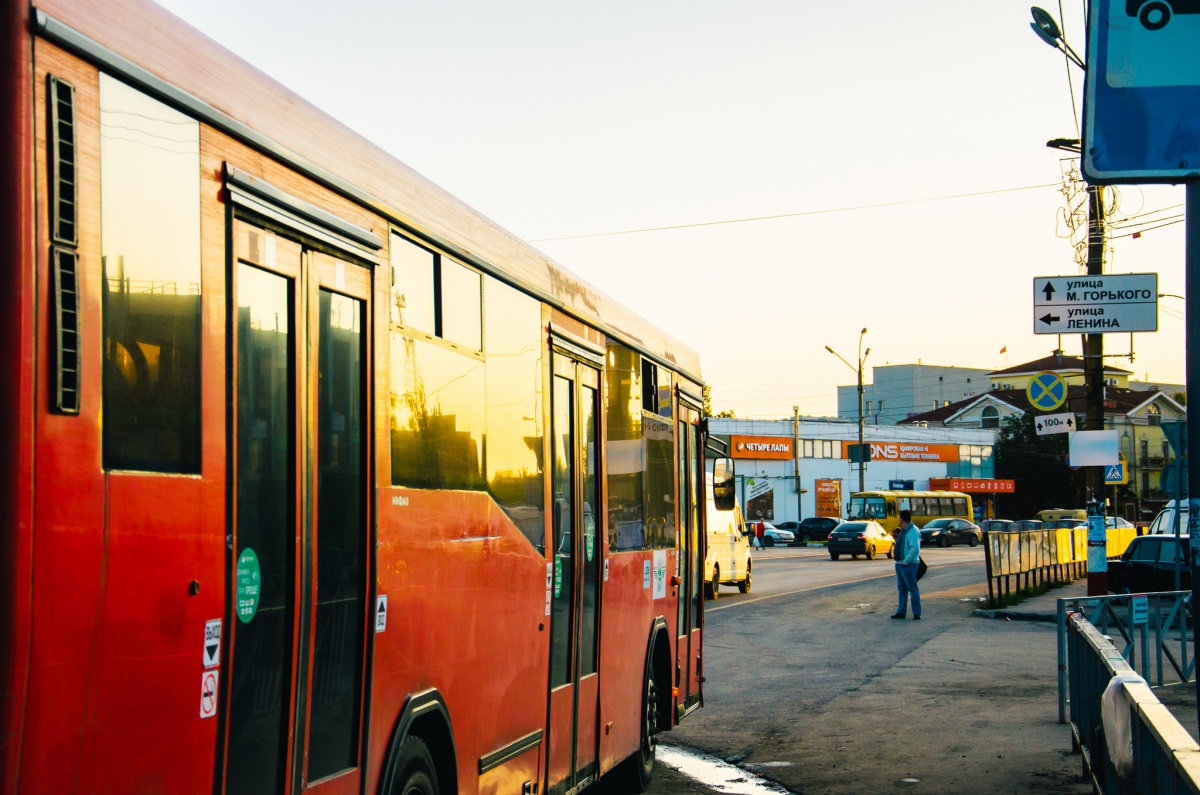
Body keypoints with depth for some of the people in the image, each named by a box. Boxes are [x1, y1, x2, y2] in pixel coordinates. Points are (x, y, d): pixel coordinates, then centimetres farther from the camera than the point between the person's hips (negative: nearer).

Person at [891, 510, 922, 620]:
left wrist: (906, 561, -25)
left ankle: (916, 613, -2)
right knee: (902, 589, 13)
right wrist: (898, 539, 10)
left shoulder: (913, 531, -17)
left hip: (908, 564, -10)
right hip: (900, 563, 10)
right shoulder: (903, 530, 14)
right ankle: (901, 612, 19)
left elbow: (915, 548, -26)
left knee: (912, 588, -5)